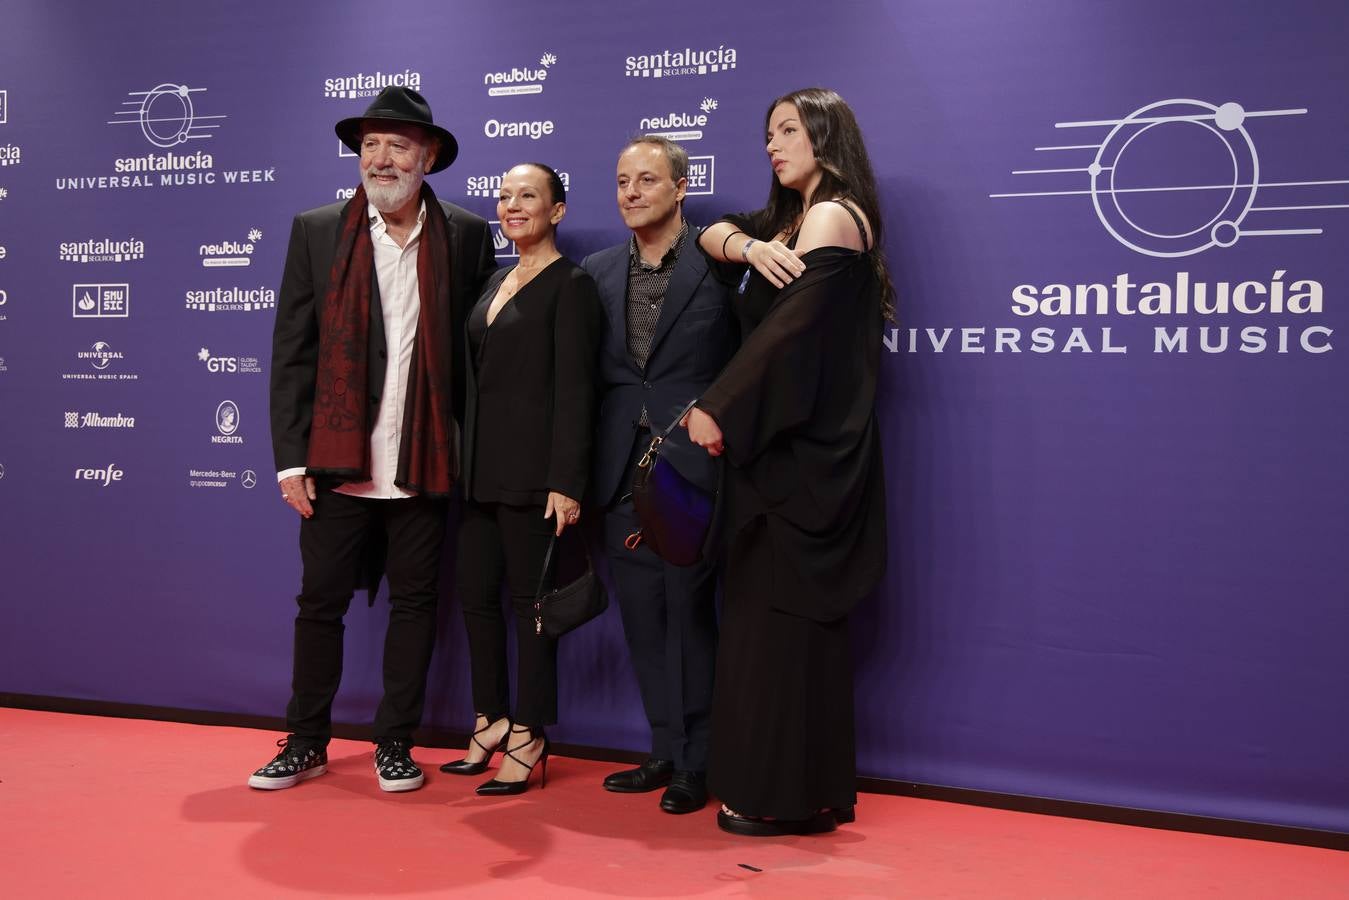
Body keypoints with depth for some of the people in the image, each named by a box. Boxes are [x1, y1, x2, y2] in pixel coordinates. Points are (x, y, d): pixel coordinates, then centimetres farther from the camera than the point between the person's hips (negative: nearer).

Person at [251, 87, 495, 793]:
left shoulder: (467, 236, 3)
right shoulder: (316, 232, 3)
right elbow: (291, 352, 2)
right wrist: (291, 459, -4)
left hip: (424, 462, 0)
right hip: (337, 460, 0)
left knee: (414, 602, 9)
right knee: (320, 603, 8)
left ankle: (395, 743, 23)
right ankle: (306, 743, 24)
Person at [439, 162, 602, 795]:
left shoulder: (570, 285, -7)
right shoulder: (496, 282, 17)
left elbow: (574, 389, -13)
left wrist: (566, 481, -18)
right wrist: (462, 459, 13)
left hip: (531, 471, -8)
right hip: (480, 468, 8)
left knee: (529, 598, 0)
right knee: (476, 594, 11)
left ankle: (528, 741, 11)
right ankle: (491, 723, 25)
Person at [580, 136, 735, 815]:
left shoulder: (718, 267, -3)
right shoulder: (596, 272, 12)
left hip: (691, 466, -5)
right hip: (623, 471, 5)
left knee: (689, 612, 2)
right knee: (642, 617, 10)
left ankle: (697, 763, 16)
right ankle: (666, 751, 25)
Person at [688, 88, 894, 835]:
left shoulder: (834, 217, -9)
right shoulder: (790, 219, 19)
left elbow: (787, 326, -18)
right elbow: (711, 233, 14)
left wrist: (716, 410, -18)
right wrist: (749, 245, -8)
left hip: (807, 453, -9)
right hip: (781, 445, 9)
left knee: (783, 616, -5)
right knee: (785, 614, 11)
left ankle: (789, 797, 4)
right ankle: (810, 789, 20)